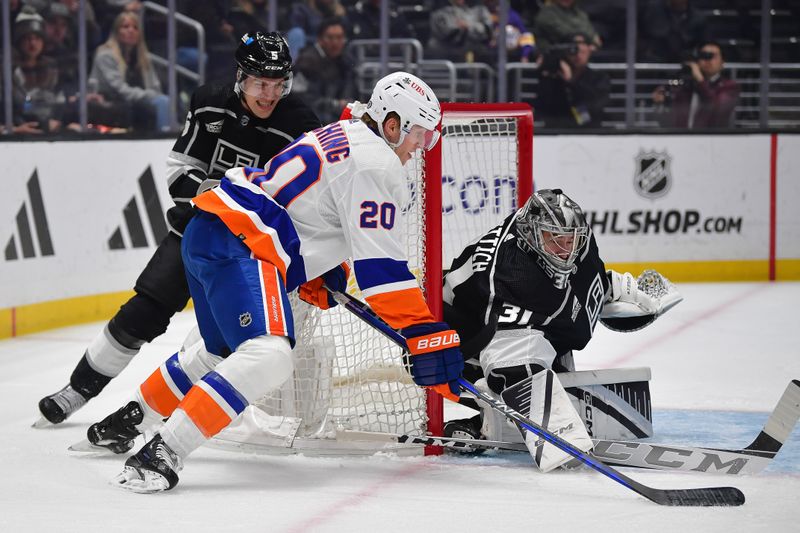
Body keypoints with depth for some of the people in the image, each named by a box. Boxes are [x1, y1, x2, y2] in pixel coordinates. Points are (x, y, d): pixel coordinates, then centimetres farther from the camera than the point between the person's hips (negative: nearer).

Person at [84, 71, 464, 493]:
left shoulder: (340, 134, 21)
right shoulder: (375, 161, -10)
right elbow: (380, 264, -17)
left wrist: (324, 272, 25)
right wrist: (425, 337, -19)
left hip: (208, 230, 11)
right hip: (237, 243, -11)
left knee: (224, 351, 32)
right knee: (268, 355, -28)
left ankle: (128, 420, 46)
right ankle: (161, 454, -34)